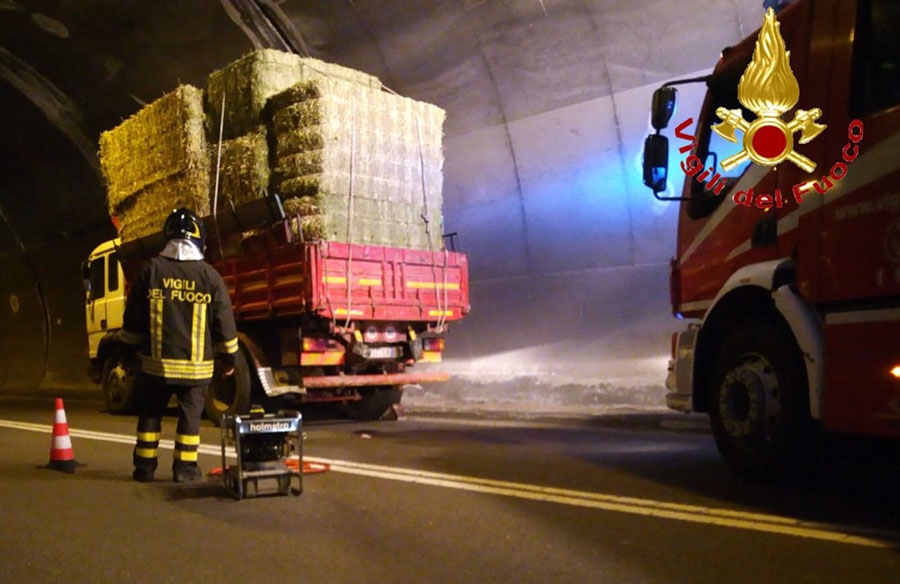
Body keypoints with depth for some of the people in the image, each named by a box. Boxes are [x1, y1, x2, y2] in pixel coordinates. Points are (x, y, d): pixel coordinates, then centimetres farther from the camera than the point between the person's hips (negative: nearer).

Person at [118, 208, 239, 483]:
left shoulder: (151, 270, 0)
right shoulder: (209, 276, -3)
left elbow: (133, 317, 5)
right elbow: (224, 322, -1)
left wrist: (131, 346, 20)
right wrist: (228, 358, 9)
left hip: (156, 361, 1)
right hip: (197, 364, -1)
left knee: (150, 414, 13)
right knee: (190, 414, 7)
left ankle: (145, 465, 17)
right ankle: (185, 467, 8)